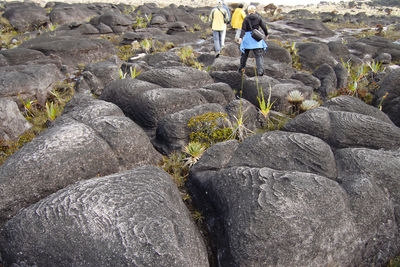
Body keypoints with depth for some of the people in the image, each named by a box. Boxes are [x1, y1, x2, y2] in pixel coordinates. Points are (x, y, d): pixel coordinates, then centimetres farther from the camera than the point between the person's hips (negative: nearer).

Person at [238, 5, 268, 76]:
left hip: (247, 37, 0)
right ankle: (260, 71, -14)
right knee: (259, 55, -1)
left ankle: (241, 68, 27)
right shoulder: (258, 17, 2)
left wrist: (241, 37, -20)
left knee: (245, 53, 17)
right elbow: (263, 26, 6)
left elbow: (243, 29, -13)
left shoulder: (246, 18, -3)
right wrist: (266, 34, 20)